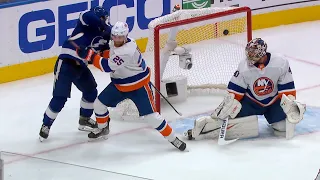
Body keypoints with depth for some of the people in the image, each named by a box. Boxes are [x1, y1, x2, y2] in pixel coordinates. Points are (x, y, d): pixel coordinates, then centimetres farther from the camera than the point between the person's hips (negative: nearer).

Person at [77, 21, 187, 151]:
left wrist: (90, 55, -33)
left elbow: (107, 66, -37)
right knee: (99, 104, 7)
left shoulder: (127, 51, -36)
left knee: (151, 116, -10)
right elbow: (110, 56, 16)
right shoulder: (114, 43, -7)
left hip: (138, 86, -8)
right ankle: (103, 128, 34)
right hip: (120, 84, 8)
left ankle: (172, 138, 4)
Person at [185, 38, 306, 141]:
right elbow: (234, 92, -13)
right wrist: (229, 104, -23)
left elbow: (287, 88, -13)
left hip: (274, 101, 0)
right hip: (251, 102, 0)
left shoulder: (281, 63, -23)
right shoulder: (244, 67, -20)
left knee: (284, 128, -15)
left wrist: (290, 103, -23)